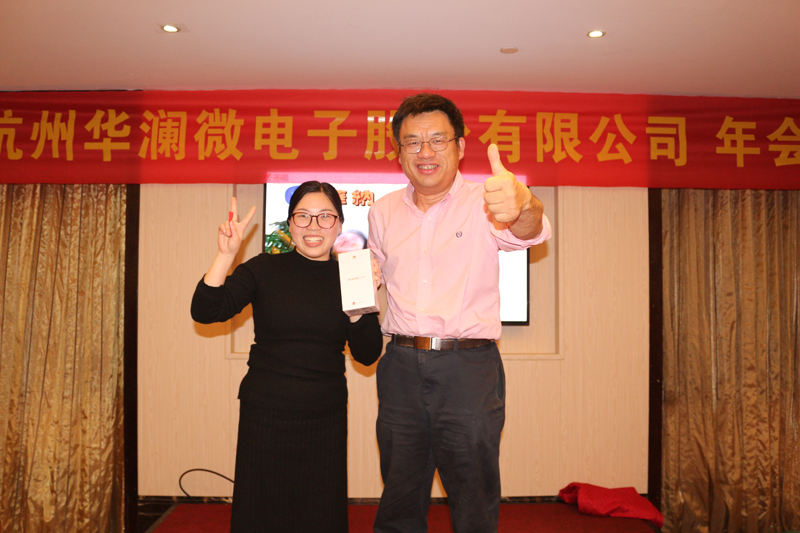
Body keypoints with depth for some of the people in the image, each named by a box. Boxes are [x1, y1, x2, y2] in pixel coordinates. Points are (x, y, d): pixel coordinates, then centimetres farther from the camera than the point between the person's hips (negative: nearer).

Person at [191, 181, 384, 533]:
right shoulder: (265, 269, -1)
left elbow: (368, 355, -1)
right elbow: (205, 312, -10)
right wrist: (226, 254, -21)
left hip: (326, 418, 2)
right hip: (265, 412, -1)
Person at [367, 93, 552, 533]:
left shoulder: (483, 202, -5)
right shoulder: (384, 212, 9)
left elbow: (530, 232, -27)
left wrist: (521, 205, -50)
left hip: (469, 367, -3)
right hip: (401, 365, 4)